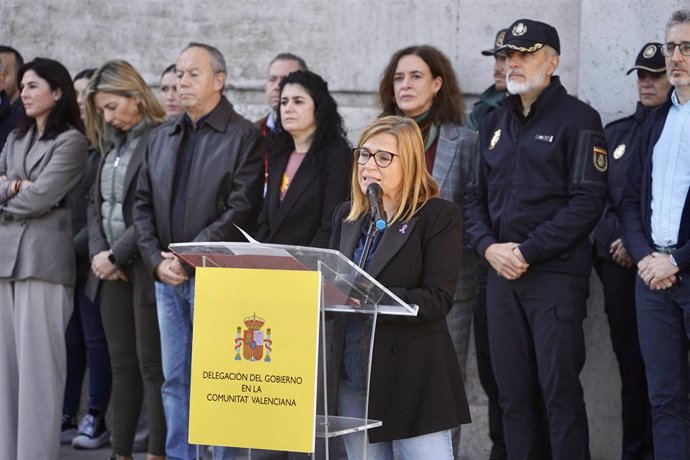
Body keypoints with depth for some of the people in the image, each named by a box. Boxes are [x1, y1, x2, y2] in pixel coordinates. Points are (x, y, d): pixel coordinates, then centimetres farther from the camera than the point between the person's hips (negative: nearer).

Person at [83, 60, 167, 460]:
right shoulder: (112, 143, 15)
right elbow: (97, 202, 16)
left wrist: (117, 254, -14)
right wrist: (98, 251, 0)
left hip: (146, 269, -8)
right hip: (112, 271, 8)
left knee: (152, 364, -4)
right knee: (122, 364, 10)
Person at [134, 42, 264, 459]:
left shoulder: (244, 137, -5)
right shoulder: (162, 138, 16)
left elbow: (242, 210, -13)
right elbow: (143, 204, 14)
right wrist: (157, 259, -1)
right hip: (168, 280, 6)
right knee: (175, 380, 10)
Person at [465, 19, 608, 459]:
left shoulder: (578, 119, -4)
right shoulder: (496, 122, 16)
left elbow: (588, 202, -11)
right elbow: (477, 196, 18)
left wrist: (527, 253, -14)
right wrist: (489, 246, -2)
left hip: (556, 275, -6)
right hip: (502, 275, 6)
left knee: (560, 391, -6)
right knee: (513, 394, 8)